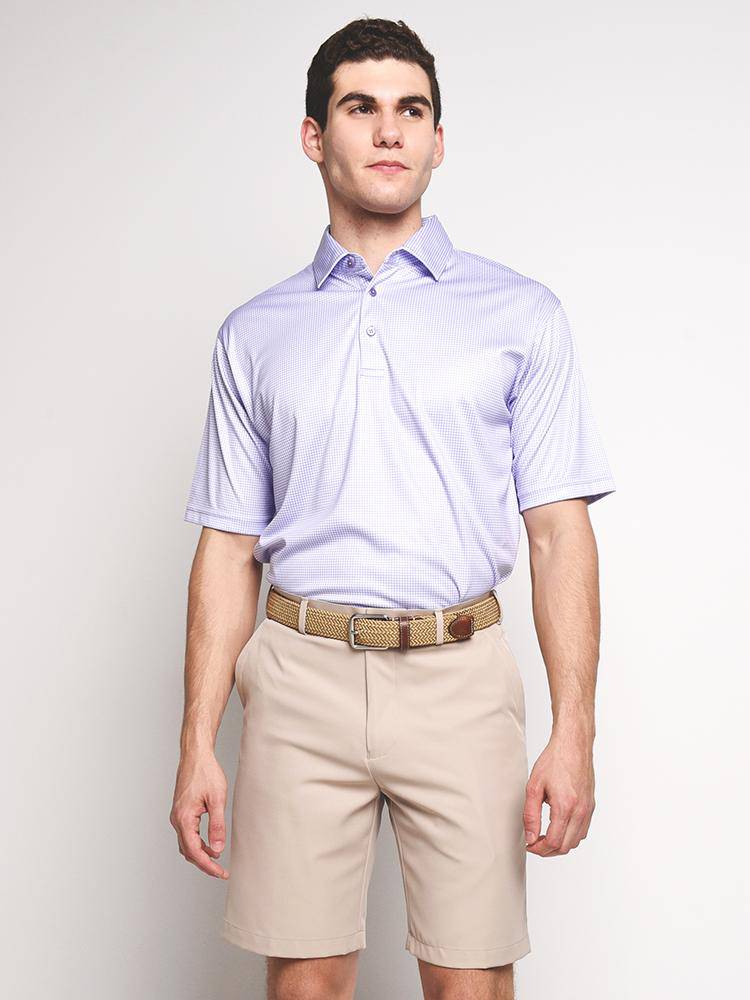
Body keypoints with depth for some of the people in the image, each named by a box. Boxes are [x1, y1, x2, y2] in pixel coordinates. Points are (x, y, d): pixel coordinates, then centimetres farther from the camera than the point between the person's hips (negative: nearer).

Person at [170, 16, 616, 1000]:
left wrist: (574, 731, -7)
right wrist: (198, 745, 3)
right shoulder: (255, 334, 11)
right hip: (302, 673, 1)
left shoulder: (522, 315, 6)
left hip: (460, 675, -1)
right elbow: (229, 549, 9)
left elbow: (559, 531, 1)